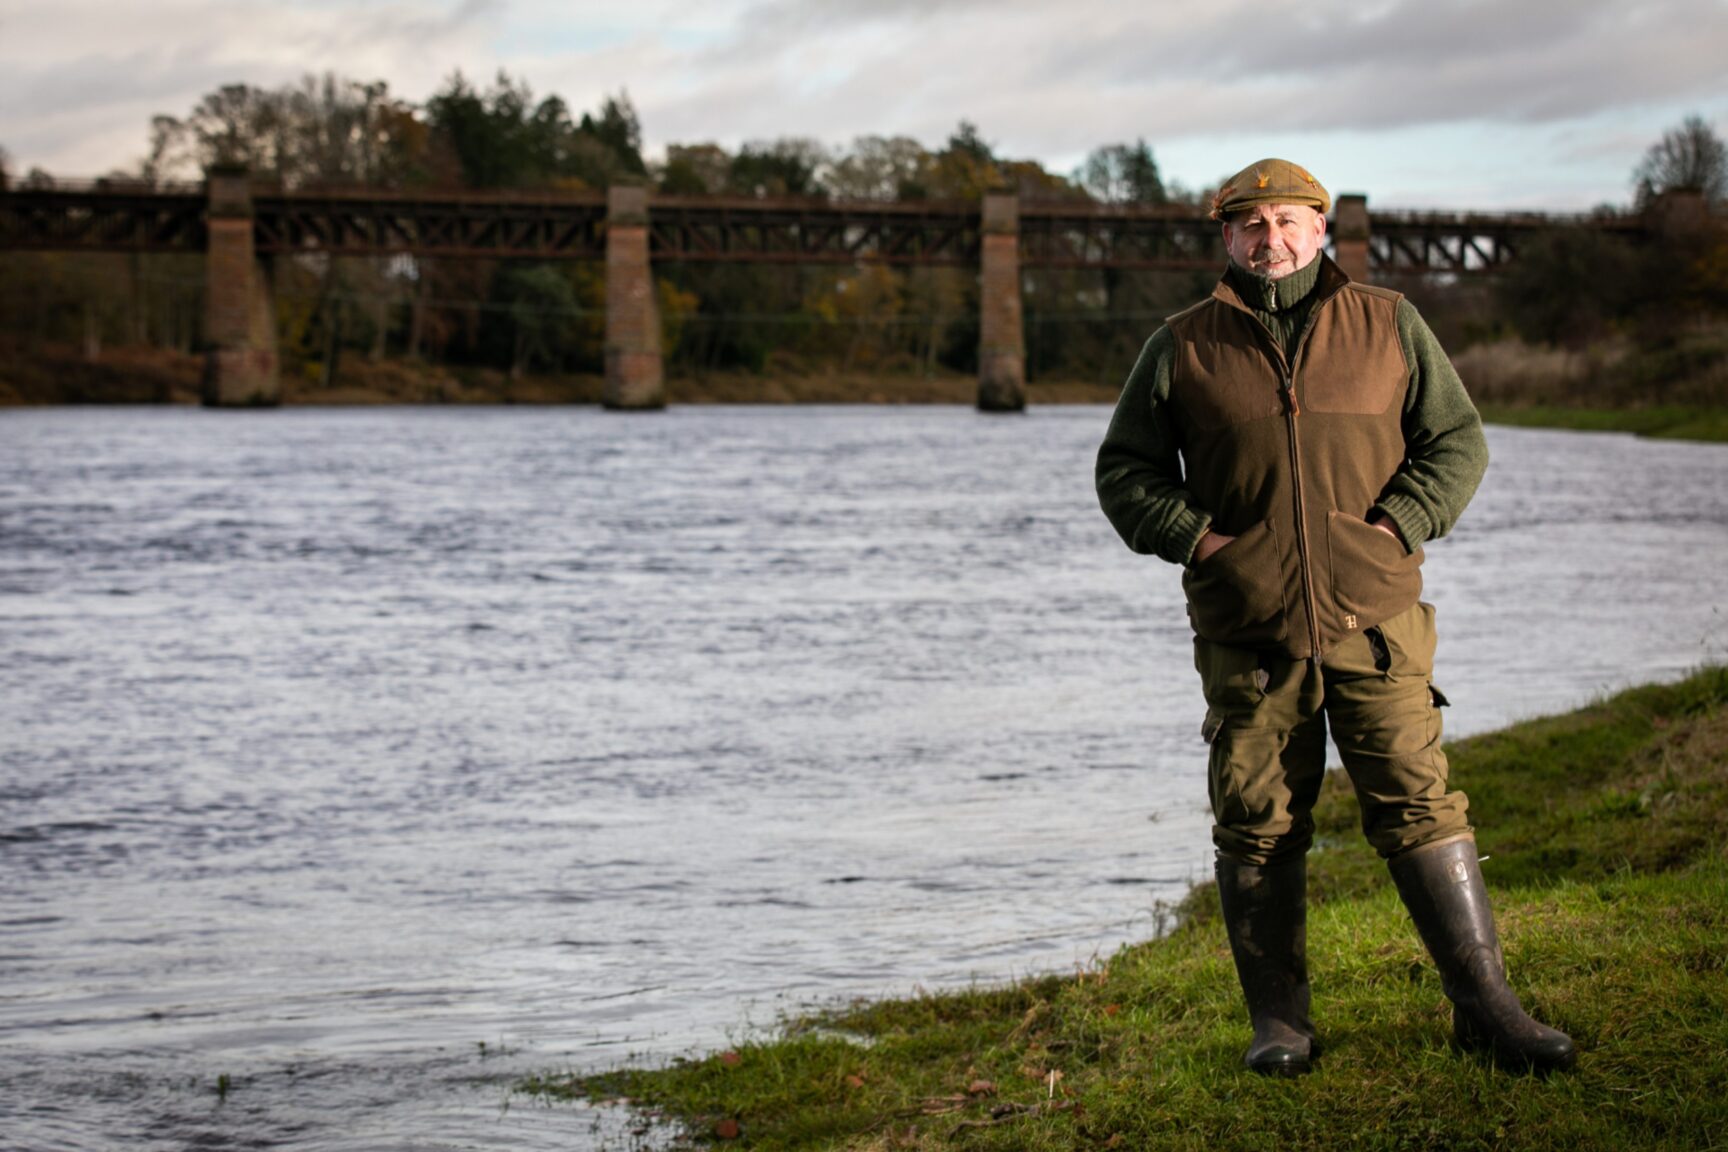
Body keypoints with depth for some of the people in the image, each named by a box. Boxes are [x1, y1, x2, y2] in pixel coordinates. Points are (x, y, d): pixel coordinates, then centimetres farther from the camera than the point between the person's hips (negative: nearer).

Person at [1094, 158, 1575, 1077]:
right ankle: (1278, 1019, 15)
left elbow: (1458, 441, 11)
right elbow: (1124, 471, 11)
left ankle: (1484, 1005, 5)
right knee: (1258, 824, 3)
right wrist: (1195, 535, -4)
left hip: (1374, 624, 0)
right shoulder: (1182, 348, 6)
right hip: (1245, 636, 0)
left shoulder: (1390, 327, 8)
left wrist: (1399, 524, -5)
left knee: (1421, 805, -3)